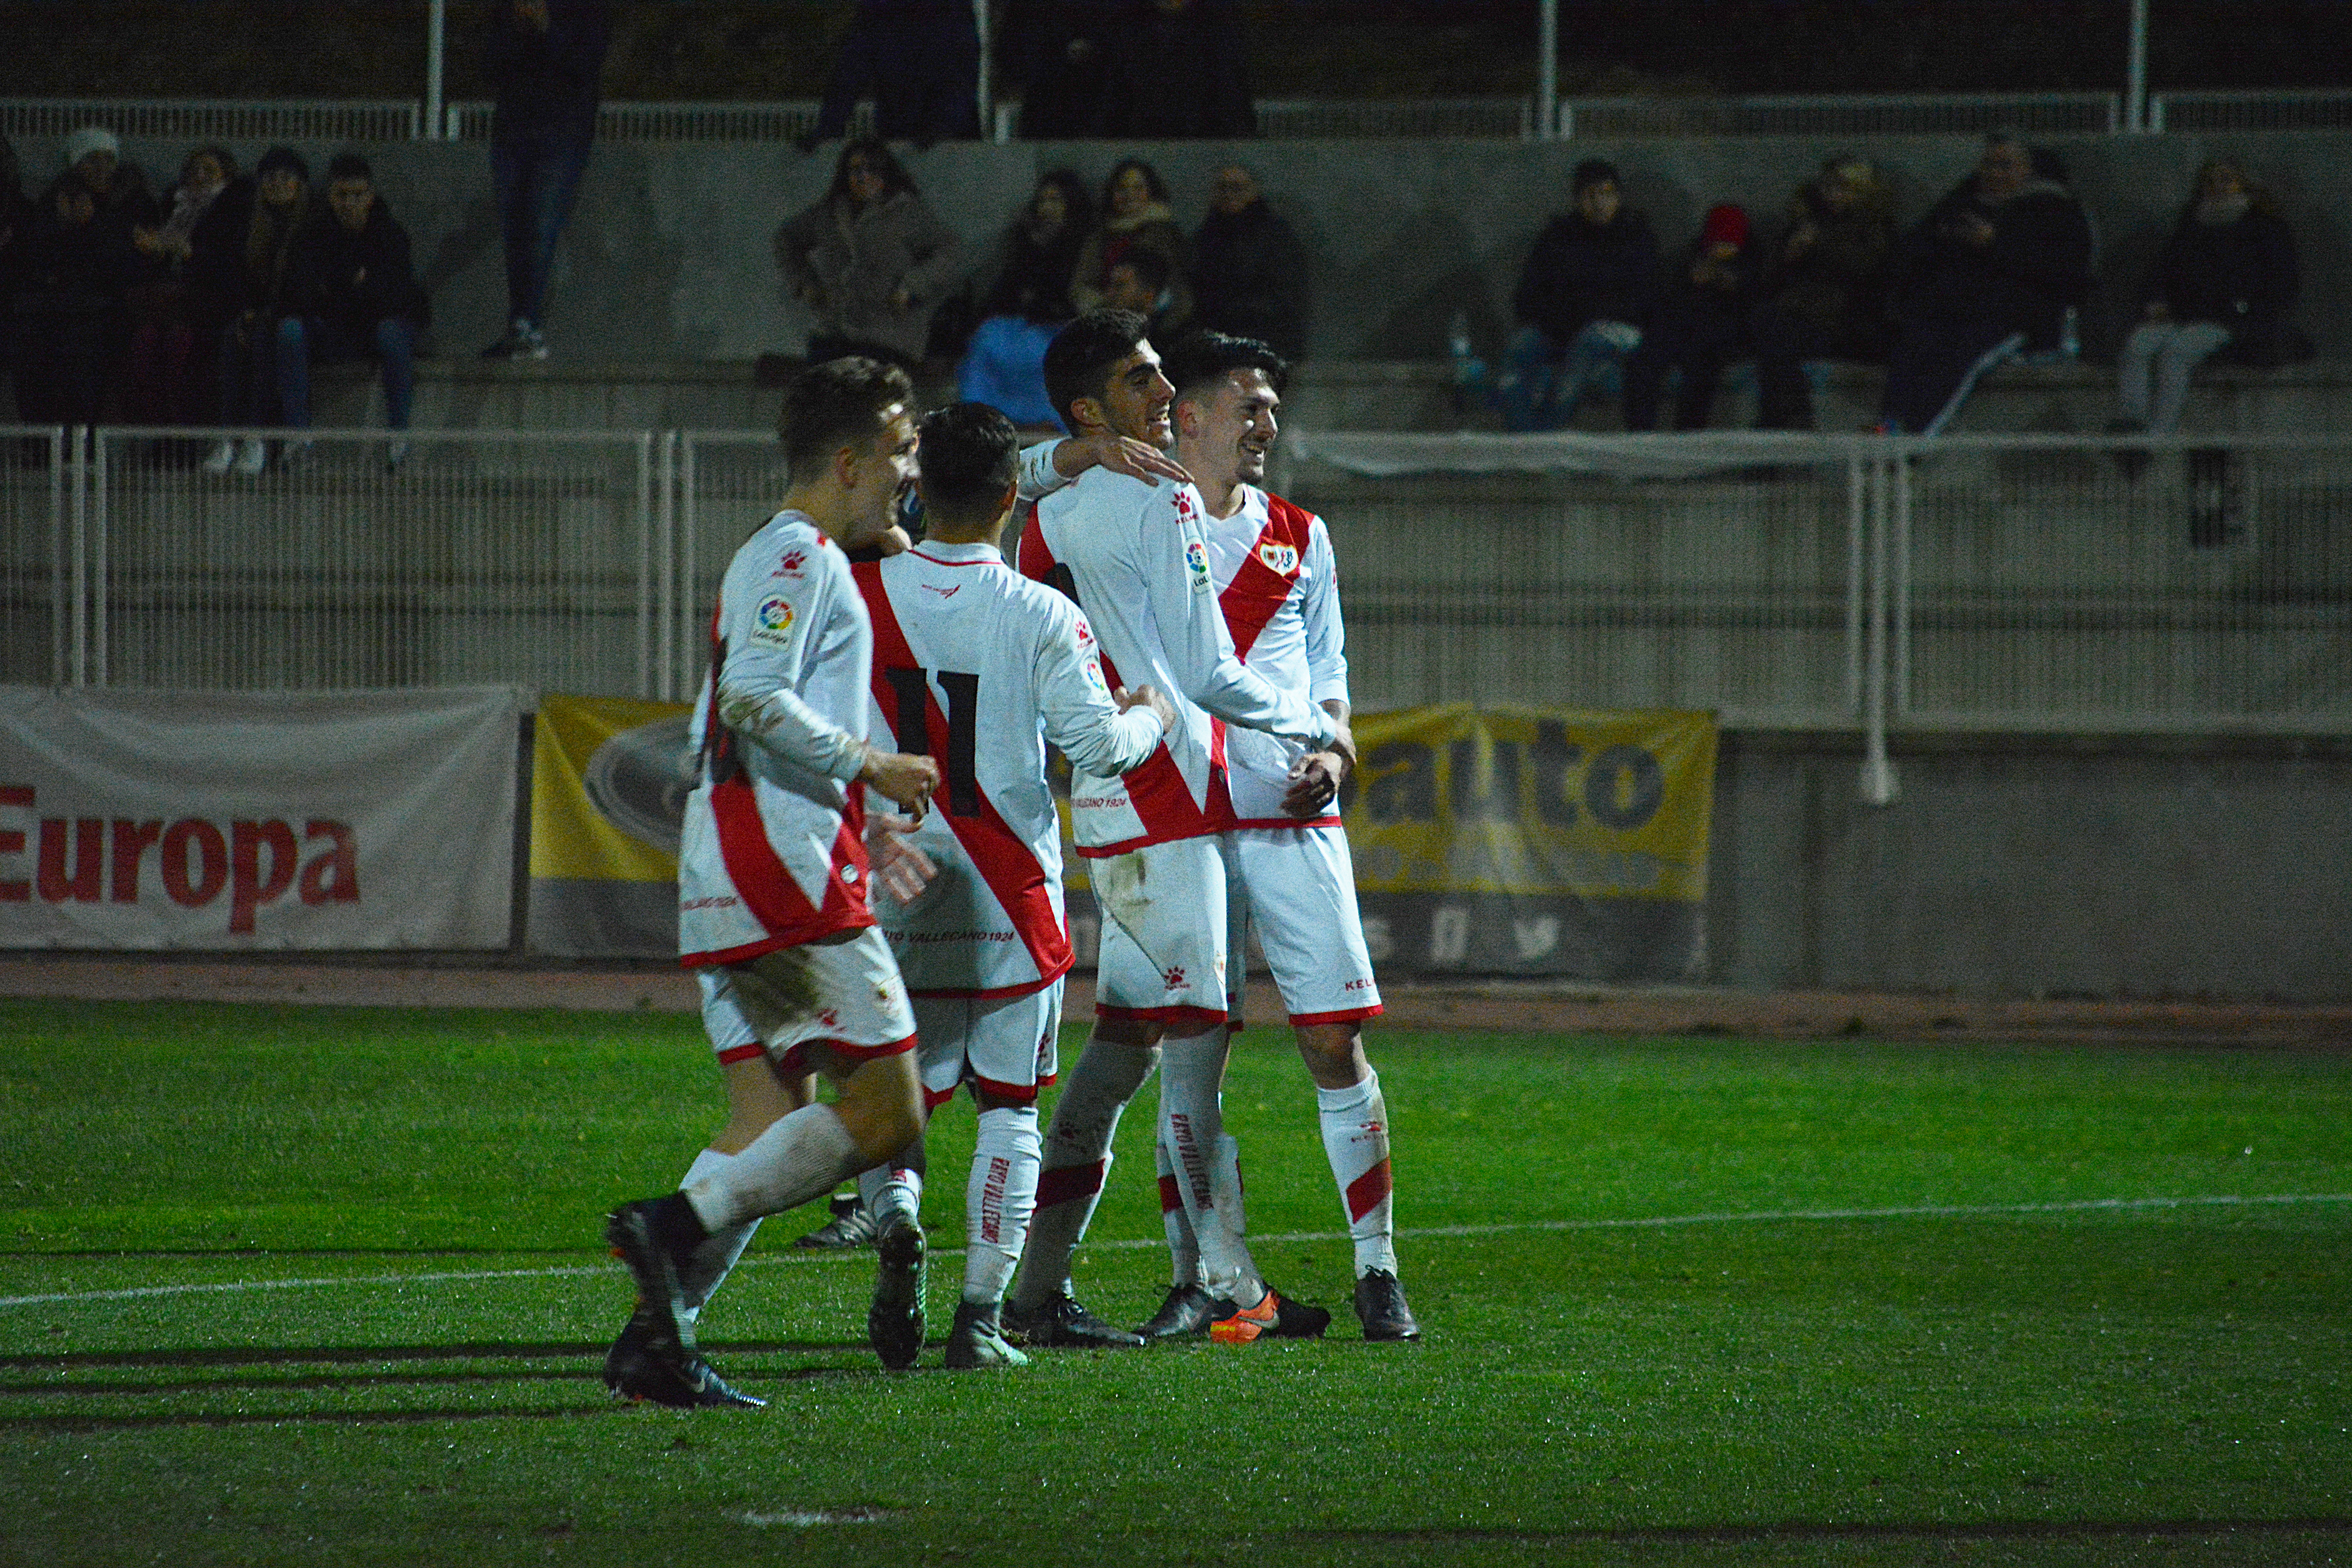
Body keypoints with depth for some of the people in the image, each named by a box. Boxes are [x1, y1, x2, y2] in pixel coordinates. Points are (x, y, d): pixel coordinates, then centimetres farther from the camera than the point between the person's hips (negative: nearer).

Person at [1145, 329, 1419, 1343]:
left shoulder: (1298, 539, 17)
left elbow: (1329, 675, 19)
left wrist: (1331, 754, 0)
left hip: (1295, 821, 2)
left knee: (1336, 1039, -4)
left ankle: (1377, 1272, 2)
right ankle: (1197, 1282, 5)